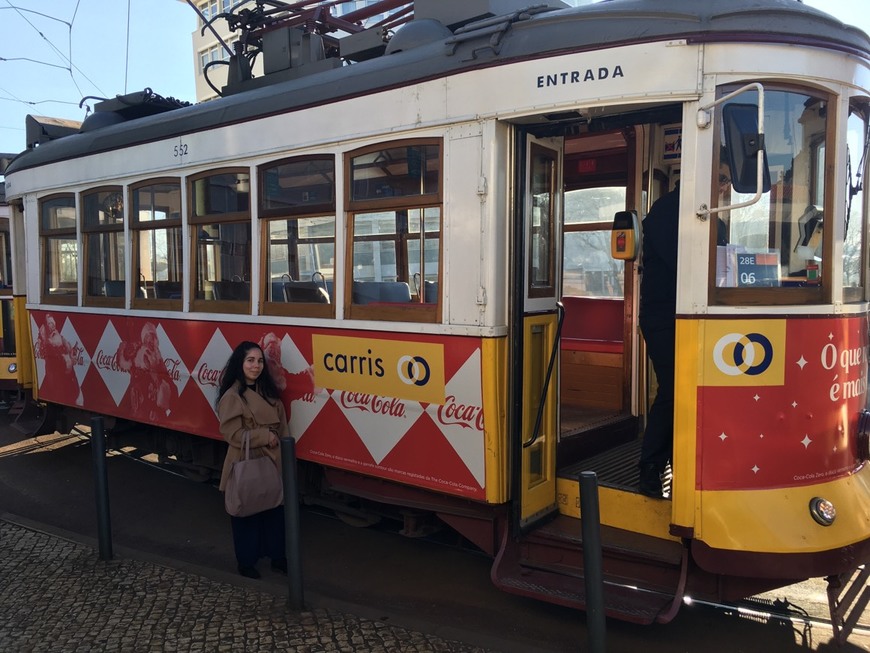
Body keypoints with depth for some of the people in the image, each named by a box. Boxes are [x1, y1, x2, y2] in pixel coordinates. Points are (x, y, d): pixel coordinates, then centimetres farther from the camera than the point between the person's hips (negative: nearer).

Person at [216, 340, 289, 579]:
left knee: (275, 510, 14)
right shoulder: (232, 396, -14)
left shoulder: (268, 391, 7)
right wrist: (265, 436, -17)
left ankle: (277, 556, 31)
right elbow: (232, 434, -18)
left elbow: (282, 427, 8)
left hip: (272, 461, 6)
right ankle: (246, 562, 27)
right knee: (247, 514, 9)